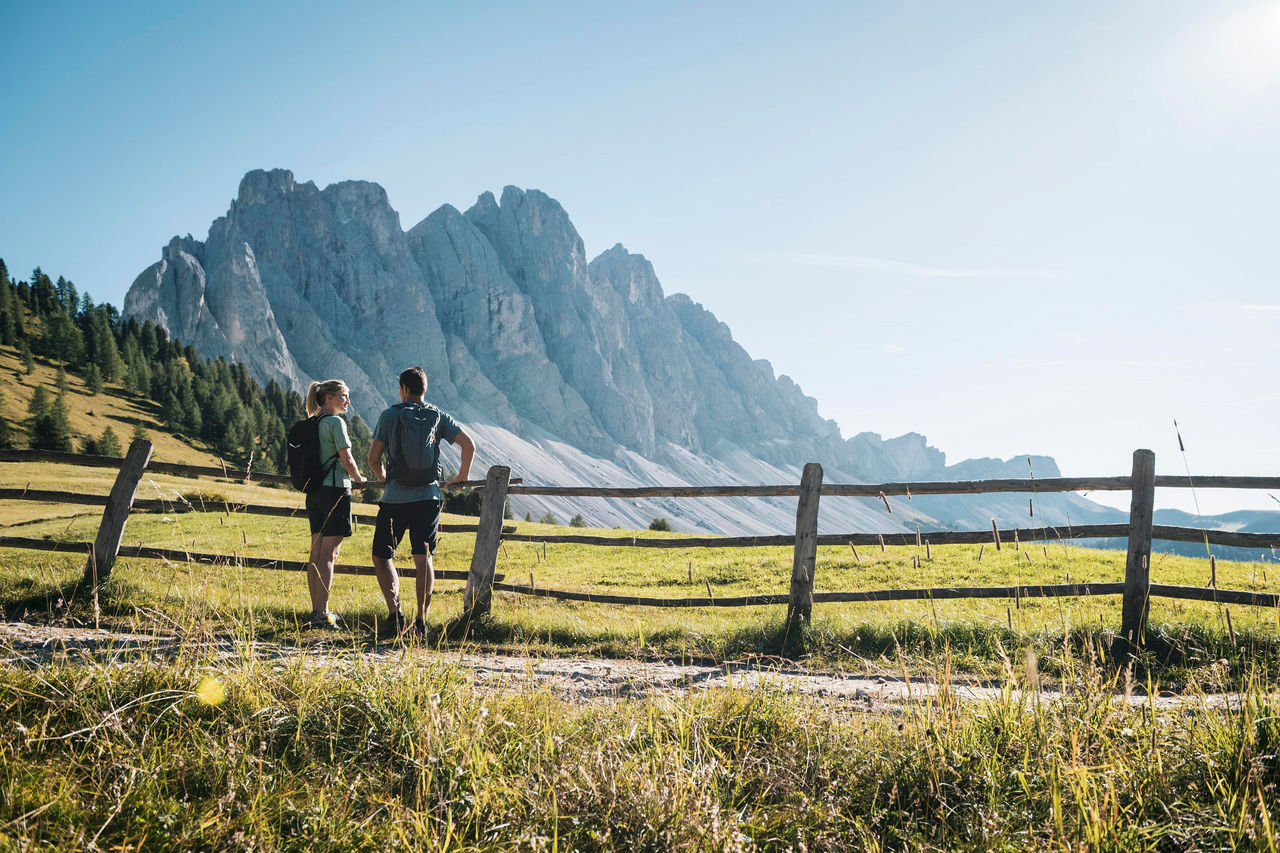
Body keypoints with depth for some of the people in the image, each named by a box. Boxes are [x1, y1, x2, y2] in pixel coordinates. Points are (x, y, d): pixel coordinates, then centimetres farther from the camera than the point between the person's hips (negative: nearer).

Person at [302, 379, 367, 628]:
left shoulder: (313, 423, 14)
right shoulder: (335, 422, -10)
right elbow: (347, 460, -13)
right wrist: (358, 479, 6)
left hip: (314, 492, 8)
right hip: (335, 490, -8)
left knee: (316, 553, 9)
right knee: (329, 554, -7)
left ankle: (317, 611, 14)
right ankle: (322, 613, -8)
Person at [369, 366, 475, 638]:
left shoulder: (390, 416, 0)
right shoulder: (438, 417, 8)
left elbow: (374, 458, -1)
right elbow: (469, 445, 1)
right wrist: (462, 476, 15)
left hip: (396, 498, -3)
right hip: (429, 496, 3)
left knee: (381, 556, 8)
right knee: (423, 559, 8)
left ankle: (395, 613, -8)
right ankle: (422, 621, 3)